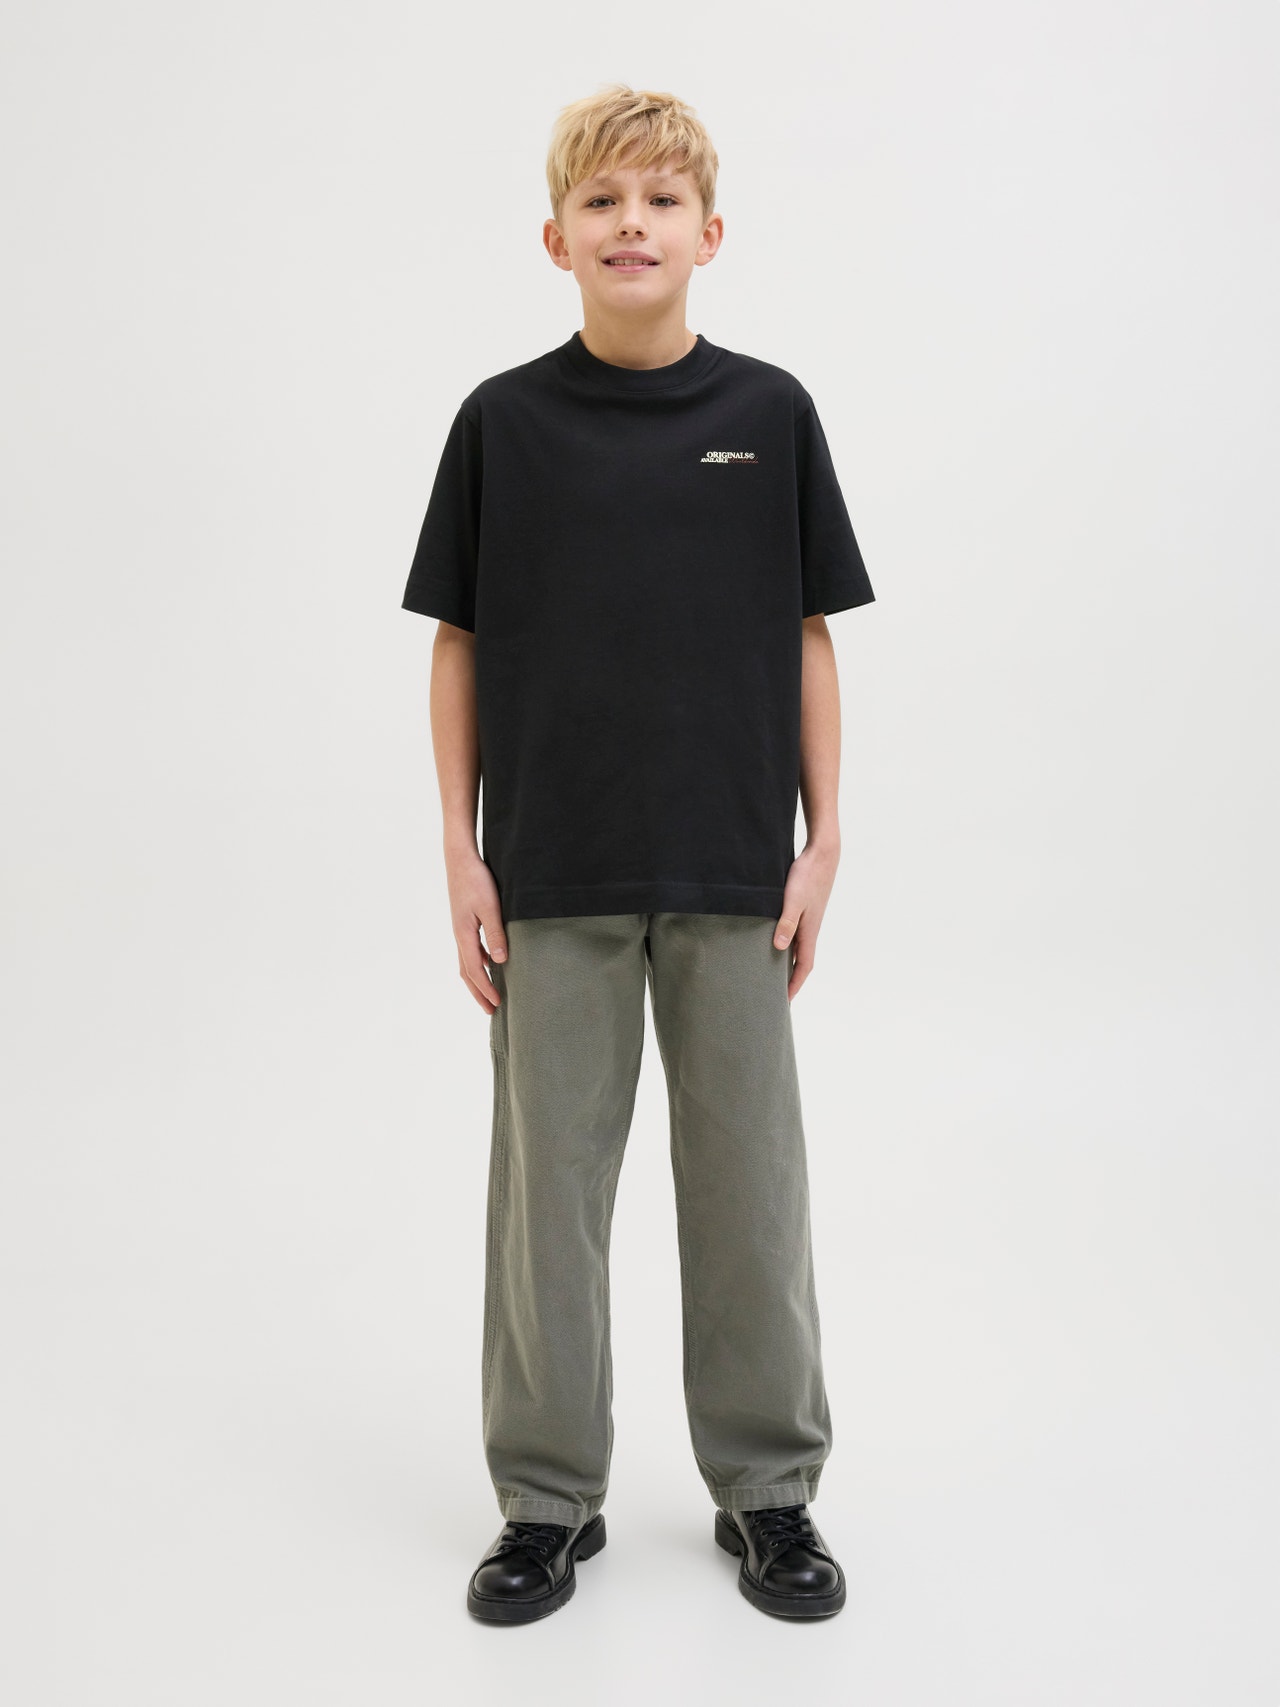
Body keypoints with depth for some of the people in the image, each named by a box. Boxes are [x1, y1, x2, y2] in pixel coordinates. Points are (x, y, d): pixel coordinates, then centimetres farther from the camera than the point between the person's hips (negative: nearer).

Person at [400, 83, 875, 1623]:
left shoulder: (770, 414, 2)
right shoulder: (502, 421, 1)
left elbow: (809, 638, 5)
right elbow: (459, 646, 4)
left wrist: (821, 842, 0)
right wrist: (462, 856, -2)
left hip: (734, 874, 0)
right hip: (552, 879, 0)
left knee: (748, 1184, 8)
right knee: (547, 1187, 8)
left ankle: (767, 1486, 26)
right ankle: (548, 1497, 25)